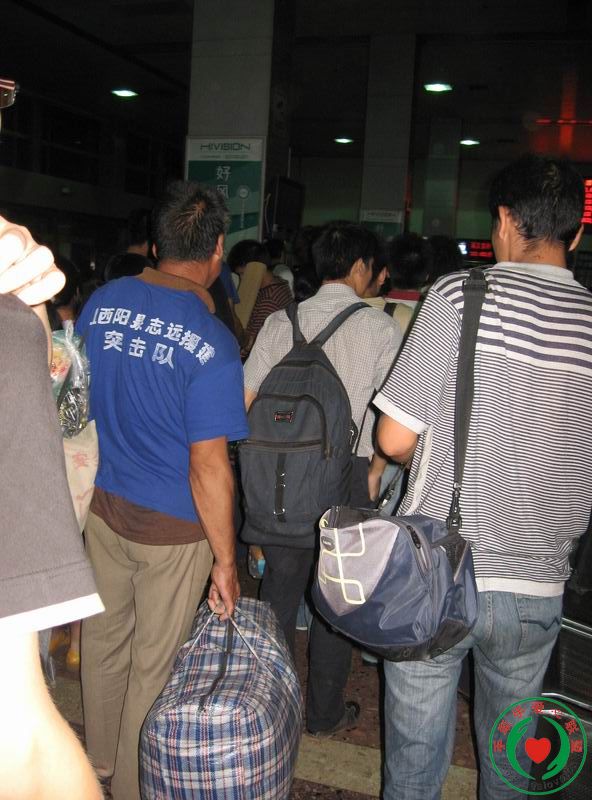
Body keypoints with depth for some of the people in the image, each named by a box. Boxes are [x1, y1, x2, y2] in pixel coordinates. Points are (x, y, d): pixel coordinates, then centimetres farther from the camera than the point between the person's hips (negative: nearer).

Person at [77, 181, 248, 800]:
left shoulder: (101, 302, -3)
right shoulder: (212, 344, -21)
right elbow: (208, 467, -21)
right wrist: (226, 561, -11)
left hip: (102, 503, 6)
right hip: (172, 524, -6)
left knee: (104, 636, 23)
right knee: (154, 664, 13)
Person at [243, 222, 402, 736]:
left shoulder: (280, 322, 2)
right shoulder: (380, 327, -7)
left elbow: (246, 401, 1)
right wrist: (375, 472, 5)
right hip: (348, 474, -3)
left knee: (280, 585, 17)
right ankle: (324, 713, 26)